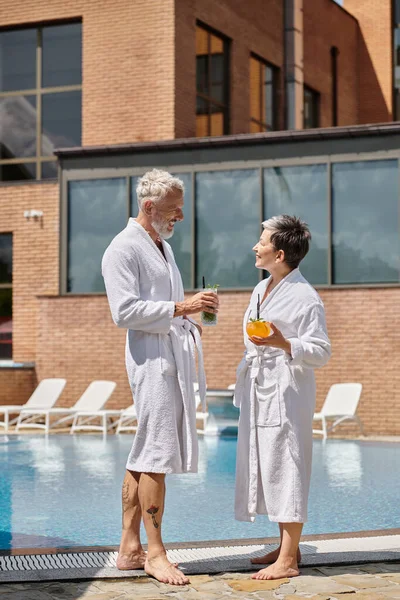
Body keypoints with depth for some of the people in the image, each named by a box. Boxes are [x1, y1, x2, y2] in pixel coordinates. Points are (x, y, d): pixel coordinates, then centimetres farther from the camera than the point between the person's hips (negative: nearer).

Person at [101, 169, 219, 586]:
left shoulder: (163, 246, 21)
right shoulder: (123, 249, -9)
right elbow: (124, 311, -18)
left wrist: (190, 313, 15)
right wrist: (180, 308, -20)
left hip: (173, 356, 9)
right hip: (150, 356, -9)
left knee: (143, 455, 11)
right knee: (157, 453, -9)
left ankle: (130, 549, 16)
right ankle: (154, 553, -2)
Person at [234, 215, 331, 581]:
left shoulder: (305, 298, -14)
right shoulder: (261, 289, 13)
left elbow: (321, 353, -14)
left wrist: (283, 343, -27)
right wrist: (247, 372, 24)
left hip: (287, 393, -9)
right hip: (259, 391, 9)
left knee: (284, 467, -4)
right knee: (264, 465, 13)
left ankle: (288, 561, 4)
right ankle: (286, 547, 26)